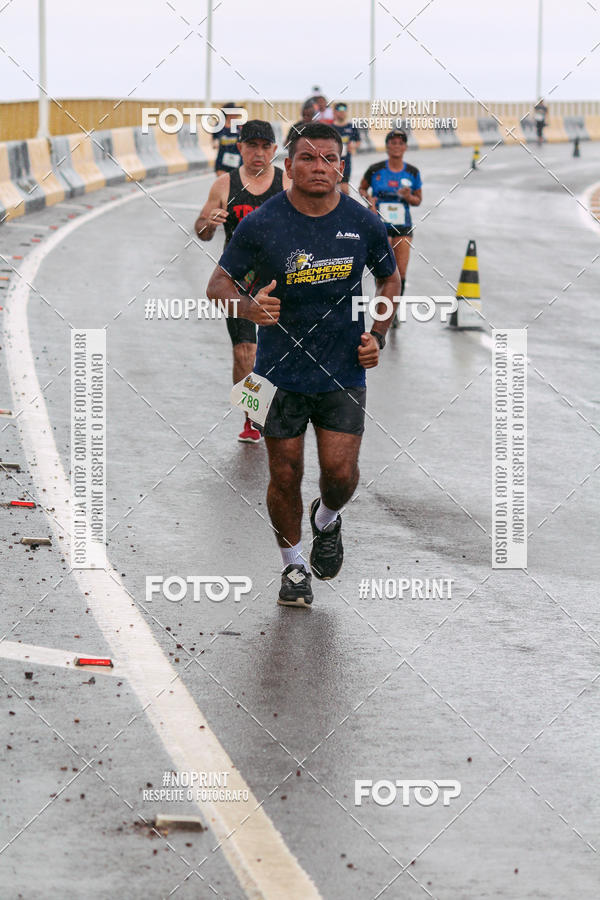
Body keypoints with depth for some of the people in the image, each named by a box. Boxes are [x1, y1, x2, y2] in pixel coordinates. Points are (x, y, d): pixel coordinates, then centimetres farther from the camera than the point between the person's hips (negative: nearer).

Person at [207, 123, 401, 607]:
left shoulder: (364, 224, -4)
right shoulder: (261, 225, -10)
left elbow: (389, 278, 15)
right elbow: (218, 285, -3)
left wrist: (378, 335, 2)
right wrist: (249, 306, -24)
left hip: (345, 371, 1)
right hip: (282, 372, -1)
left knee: (341, 473, -5)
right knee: (285, 476, 3)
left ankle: (327, 520, 32)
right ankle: (294, 566, 26)